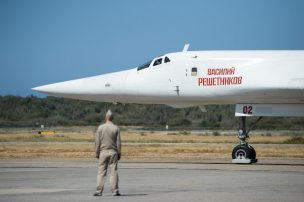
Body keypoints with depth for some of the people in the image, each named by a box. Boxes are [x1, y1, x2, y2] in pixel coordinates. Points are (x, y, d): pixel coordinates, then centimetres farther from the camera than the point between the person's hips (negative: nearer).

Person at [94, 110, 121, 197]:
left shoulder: (100, 128, -2)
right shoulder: (116, 128, -2)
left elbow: (97, 142, -1)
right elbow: (118, 142, -1)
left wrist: (97, 153, 6)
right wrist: (119, 153, 6)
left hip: (103, 152, 0)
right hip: (113, 152, 0)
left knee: (101, 172, 1)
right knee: (113, 171, 3)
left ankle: (99, 191, -3)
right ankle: (115, 190, 0)